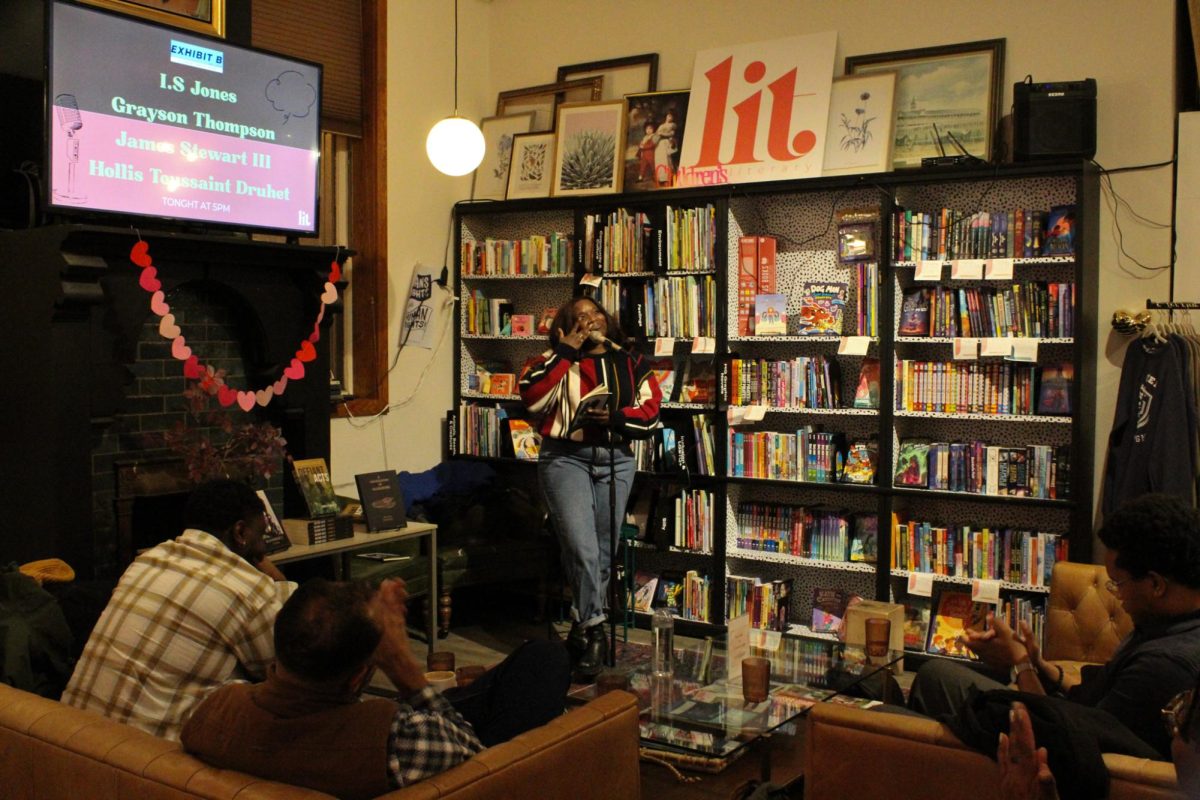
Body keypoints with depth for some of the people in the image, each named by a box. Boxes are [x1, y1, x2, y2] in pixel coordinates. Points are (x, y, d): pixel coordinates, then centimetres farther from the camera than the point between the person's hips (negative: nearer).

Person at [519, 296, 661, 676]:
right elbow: (531, 396, -13)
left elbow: (651, 413, 5)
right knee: (582, 548, -16)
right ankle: (594, 631, -5)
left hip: (615, 461, 3)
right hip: (566, 457, -3)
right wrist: (566, 351, -11)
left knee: (602, 551, 6)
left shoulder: (631, 364, 13)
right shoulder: (557, 360, 6)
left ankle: (581, 626, 23)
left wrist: (614, 417, -13)